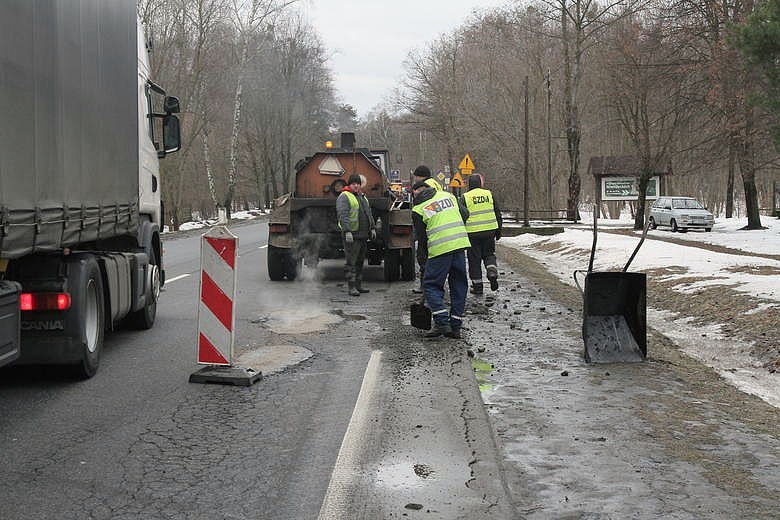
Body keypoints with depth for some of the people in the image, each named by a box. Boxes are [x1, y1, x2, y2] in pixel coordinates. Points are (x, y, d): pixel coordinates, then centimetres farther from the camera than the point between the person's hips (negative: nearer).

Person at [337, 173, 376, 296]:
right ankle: (351, 287, -6)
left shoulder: (362, 196, 19)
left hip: (363, 235, 9)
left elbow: (369, 213, 25)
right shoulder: (344, 197, -8)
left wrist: (372, 228, 19)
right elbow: (342, 215, -18)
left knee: (360, 261, 13)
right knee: (351, 262, -7)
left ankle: (358, 285, 20)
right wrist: (347, 231, -27)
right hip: (351, 235, -8)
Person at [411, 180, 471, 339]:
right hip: (460, 243, 5)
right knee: (459, 285, 11)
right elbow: (465, 214, 17)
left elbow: (421, 237, 6)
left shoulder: (418, 210, 3)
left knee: (432, 285, 4)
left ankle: (442, 322, -12)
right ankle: (456, 327, 12)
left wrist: (421, 256, 19)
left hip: (439, 248, -5)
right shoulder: (447, 195, 15)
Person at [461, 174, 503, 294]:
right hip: (489, 231, 3)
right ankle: (492, 273, -7)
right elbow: (497, 214, 9)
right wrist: (498, 230, 18)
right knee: (489, 254, 19)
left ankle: (477, 285, 8)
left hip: (473, 233, -2)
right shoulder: (489, 194, 5)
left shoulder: (465, 197, -4)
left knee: (474, 259, 6)